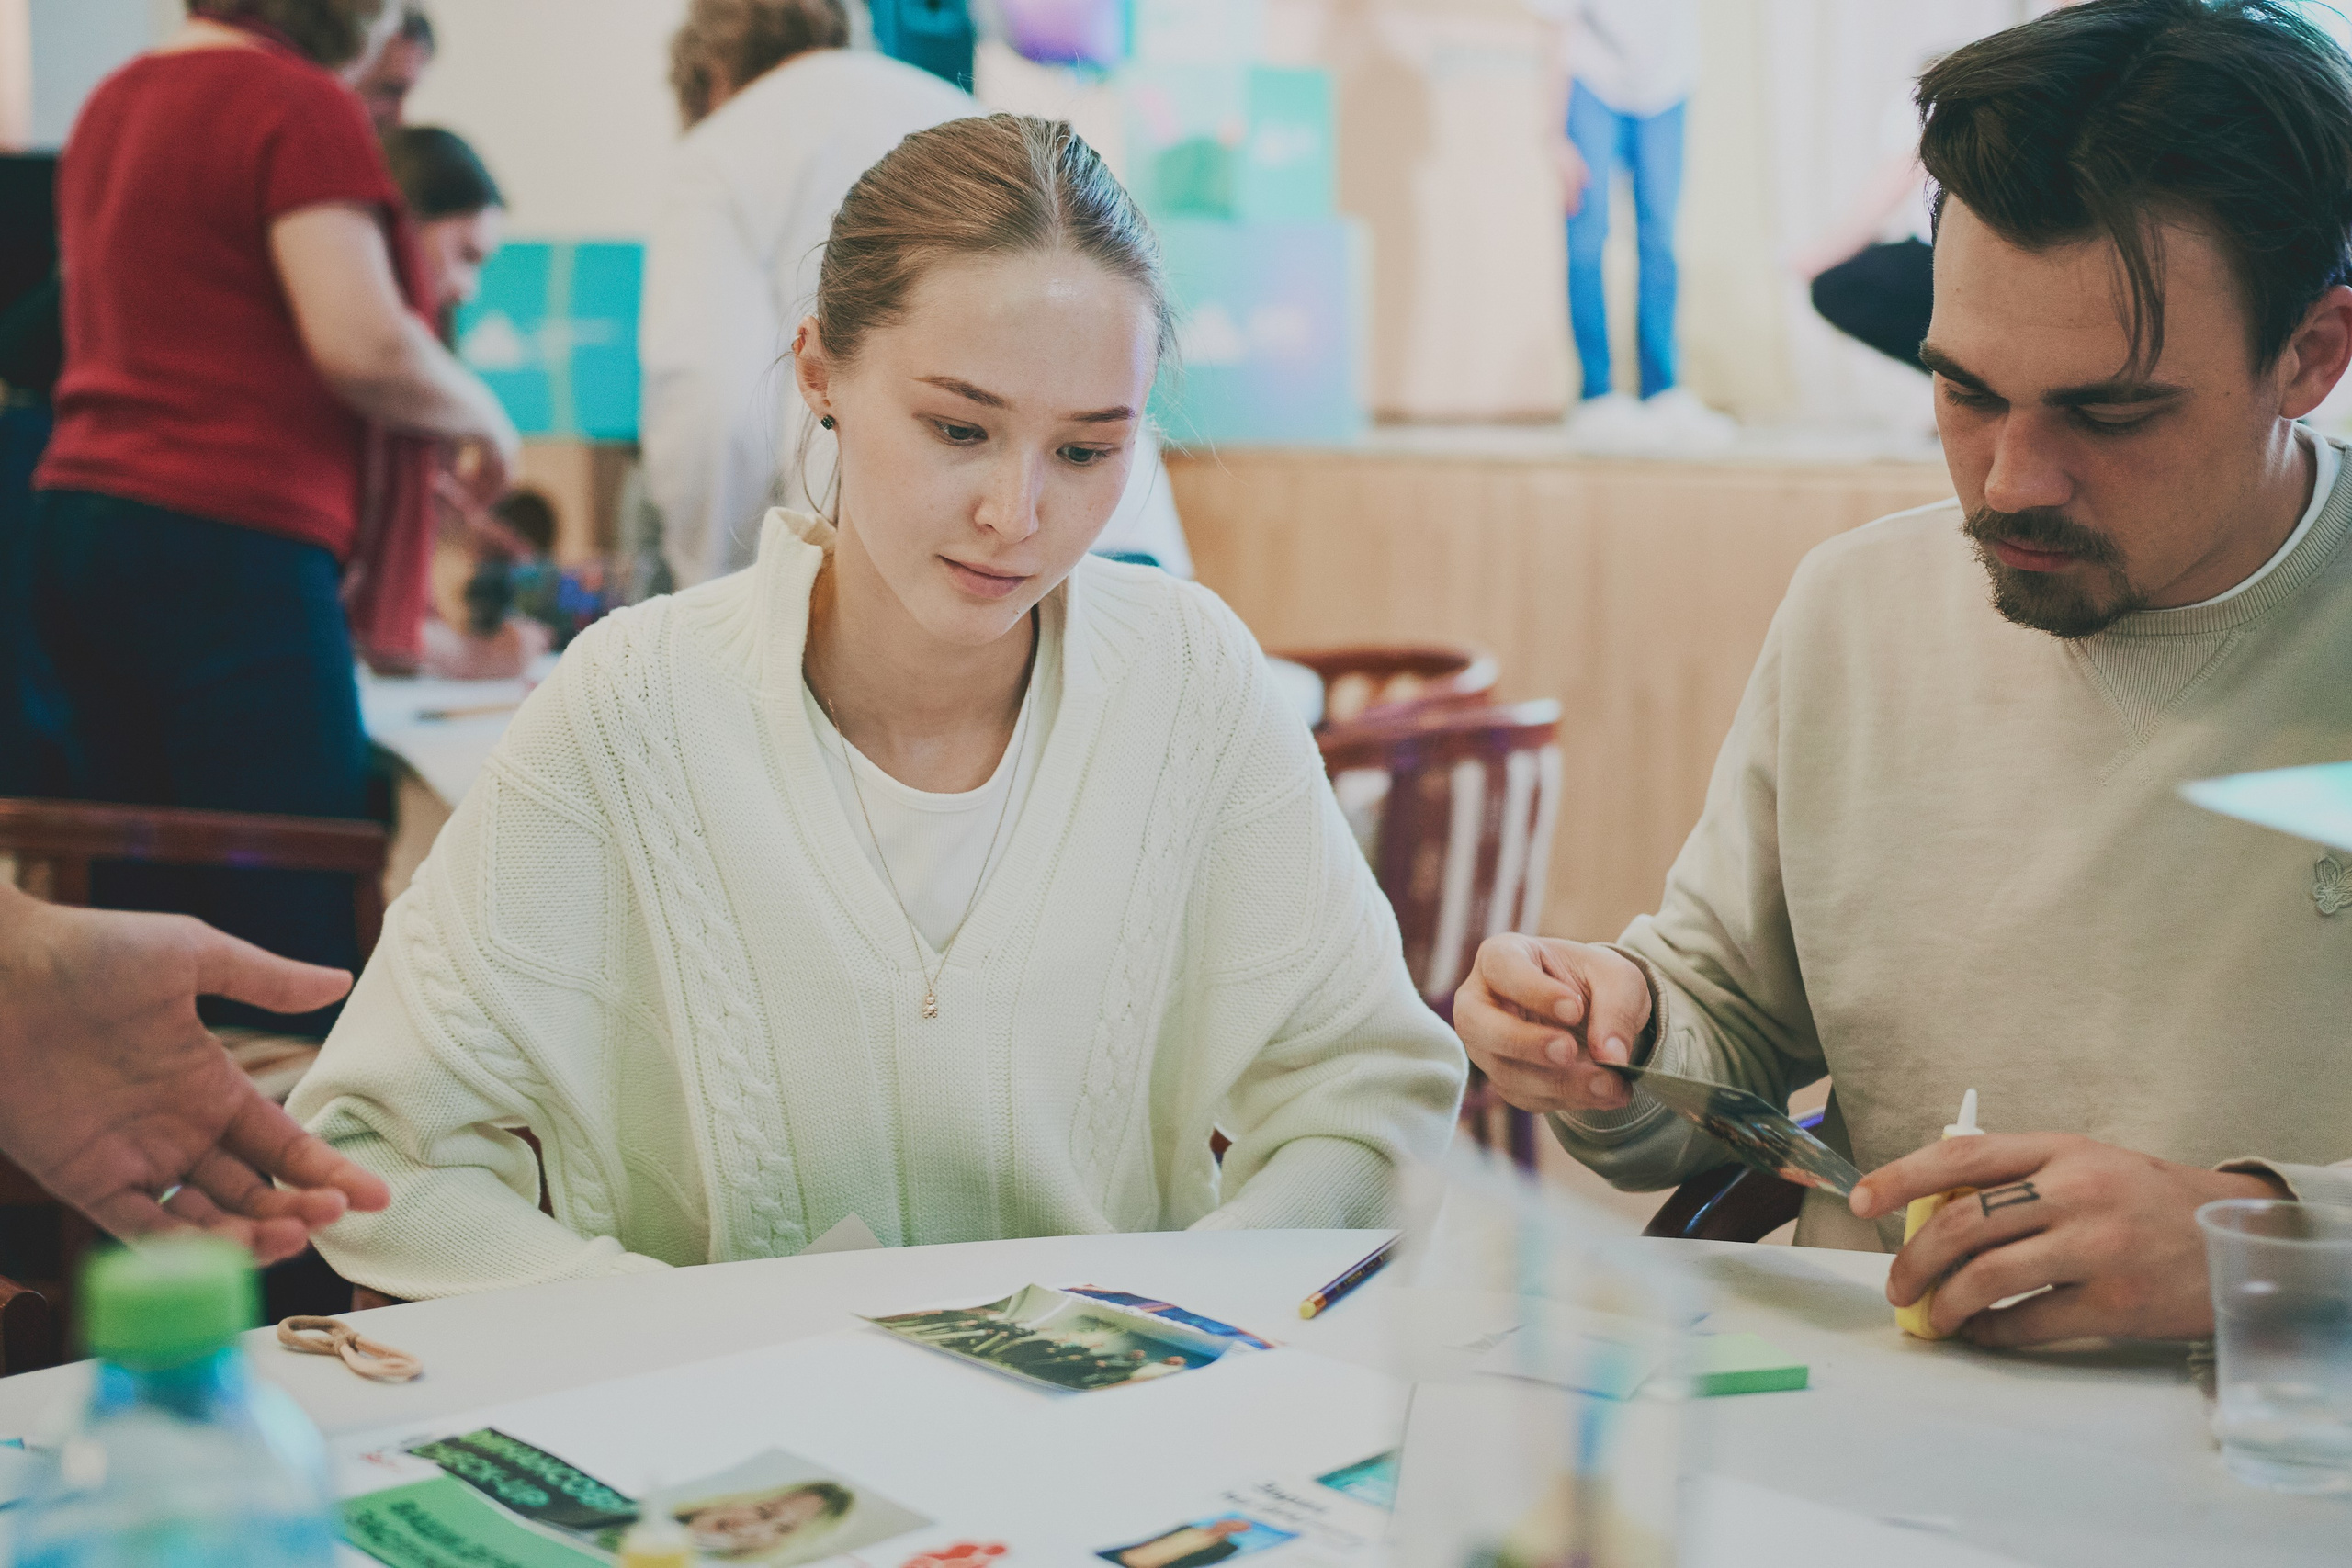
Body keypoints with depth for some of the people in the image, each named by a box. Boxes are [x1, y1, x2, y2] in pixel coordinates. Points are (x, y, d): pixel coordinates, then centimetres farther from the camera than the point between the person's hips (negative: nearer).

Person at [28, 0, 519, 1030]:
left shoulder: (114, 101, 19)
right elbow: (362, 344, -19)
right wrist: (482, 418, 1)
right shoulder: (300, 104, -8)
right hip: (228, 548, -9)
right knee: (304, 926, -7)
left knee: (143, 914, 10)